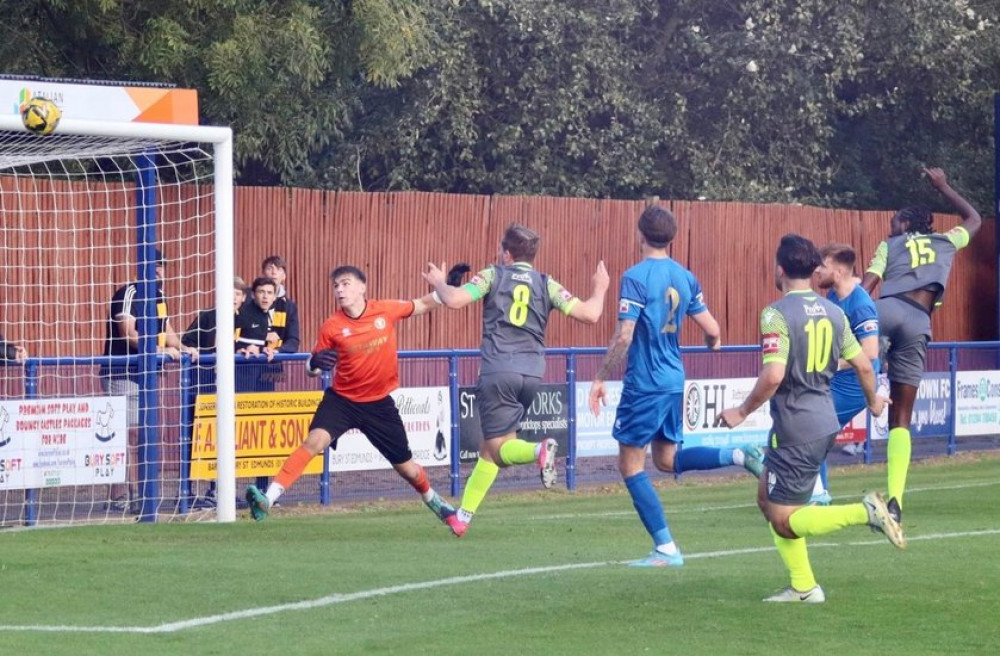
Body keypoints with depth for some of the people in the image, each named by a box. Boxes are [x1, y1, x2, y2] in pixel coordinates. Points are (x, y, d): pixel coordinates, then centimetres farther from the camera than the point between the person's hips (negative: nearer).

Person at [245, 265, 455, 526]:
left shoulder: (386, 310, -9)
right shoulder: (332, 327, -11)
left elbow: (422, 305, 8)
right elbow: (312, 368, -5)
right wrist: (315, 363, -28)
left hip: (379, 403, 1)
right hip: (342, 399, -1)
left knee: (405, 466, 11)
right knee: (314, 441, -26)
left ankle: (433, 500, 43)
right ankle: (268, 499, -31)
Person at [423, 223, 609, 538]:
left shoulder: (493, 275, 4)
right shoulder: (547, 284, 10)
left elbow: (454, 300, -9)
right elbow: (589, 314, 4)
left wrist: (439, 283, 13)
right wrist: (599, 290, 25)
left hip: (498, 371, -4)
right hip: (532, 373, 4)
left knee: (500, 448, -3)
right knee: (489, 448, 18)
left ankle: (539, 451, -36)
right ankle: (463, 515, 19)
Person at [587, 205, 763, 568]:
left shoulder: (635, 277, -14)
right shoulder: (686, 277, 6)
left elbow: (624, 336, -20)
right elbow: (712, 331, 8)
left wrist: (600, 378, -12)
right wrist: (713, 342, 31)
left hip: (644, 384, -7)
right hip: (674, 381, 7)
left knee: (631, 466, 3)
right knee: (668, 459, 21)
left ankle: (666, 548, 0)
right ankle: (738, 456, -1)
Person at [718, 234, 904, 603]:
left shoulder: (777, 314, -16)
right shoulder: (832, 312, 5)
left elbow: (773, 375, -25)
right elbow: (863, 365, 9)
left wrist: (742, 412, -11)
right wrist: (873, 402, 28)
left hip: (795, 430, -8)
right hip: (824, 422, 8)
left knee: (784, 521, 1)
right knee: (767, 498, 20)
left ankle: (865, 512, -17)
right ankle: (803, 587, 19)